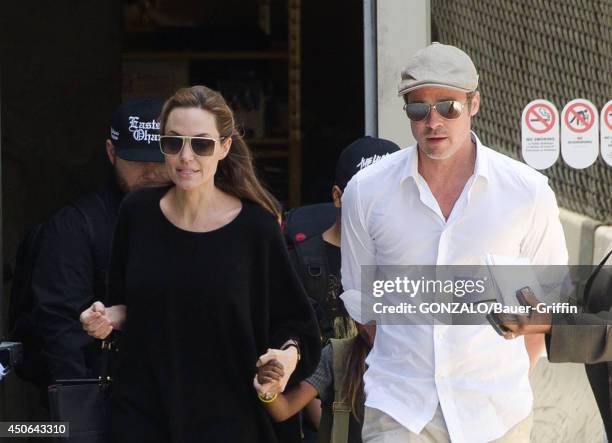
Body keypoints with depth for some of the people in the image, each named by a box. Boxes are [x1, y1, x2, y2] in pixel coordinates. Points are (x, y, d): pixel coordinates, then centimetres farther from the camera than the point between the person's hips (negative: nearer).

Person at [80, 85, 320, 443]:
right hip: (141, 414, 2)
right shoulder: (138, 213, -1)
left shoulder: (256, 226, -10)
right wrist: (111, 318, -6)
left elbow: (294, 321, -2)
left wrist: (289, 354, -22)